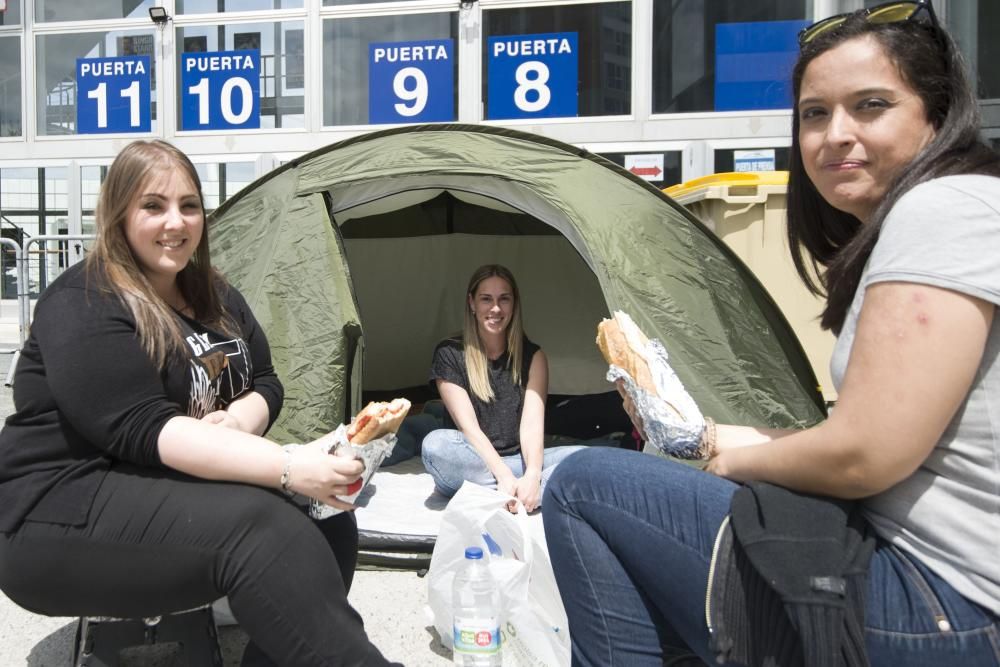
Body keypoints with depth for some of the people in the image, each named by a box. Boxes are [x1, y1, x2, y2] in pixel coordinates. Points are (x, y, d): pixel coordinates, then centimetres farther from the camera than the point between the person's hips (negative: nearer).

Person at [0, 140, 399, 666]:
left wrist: (231, 425, -18)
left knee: (325, 515, -15)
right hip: (65, 510, -7)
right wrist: (288, 468, -34)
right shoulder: (83, 305, -15)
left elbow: (265, 384, 8)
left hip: (174, 488, 8)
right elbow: (144, 430, -24)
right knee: (258, 527, -30)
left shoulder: (215, 296, 10)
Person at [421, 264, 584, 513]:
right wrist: (504, 475, -27)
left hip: (519, 460, 2)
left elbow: (532, 424, -9)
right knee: (435, 444, -35)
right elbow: (468, 426, -12)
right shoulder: (449, 353, -2)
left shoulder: (532, 356, 4)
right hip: (474, 462, -2)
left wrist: (532, 475, -28)